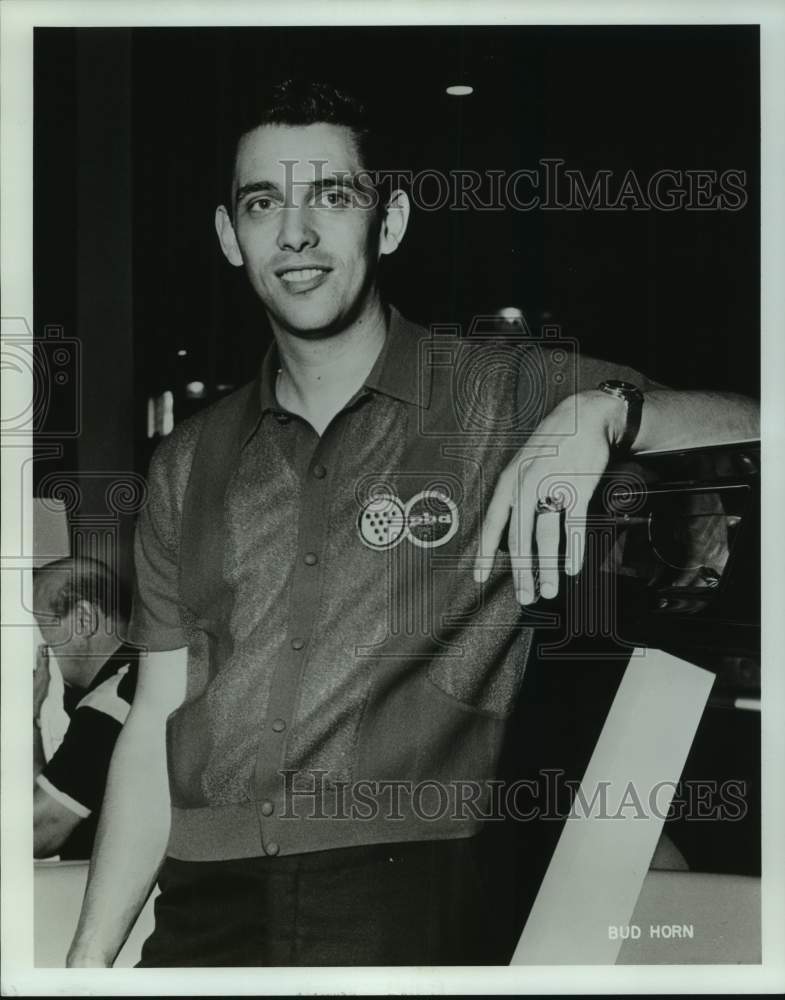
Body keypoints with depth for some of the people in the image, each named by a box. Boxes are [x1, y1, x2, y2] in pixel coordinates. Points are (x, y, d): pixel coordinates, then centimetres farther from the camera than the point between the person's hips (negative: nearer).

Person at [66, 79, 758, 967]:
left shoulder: (507, 400, 2)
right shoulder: (190, 465, 12)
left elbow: (748, 428, -2)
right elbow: (157, 723, 12)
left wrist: (598, 412, -20)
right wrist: (89, 955, 7)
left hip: (412, 894, -3)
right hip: (203, 910, 4)